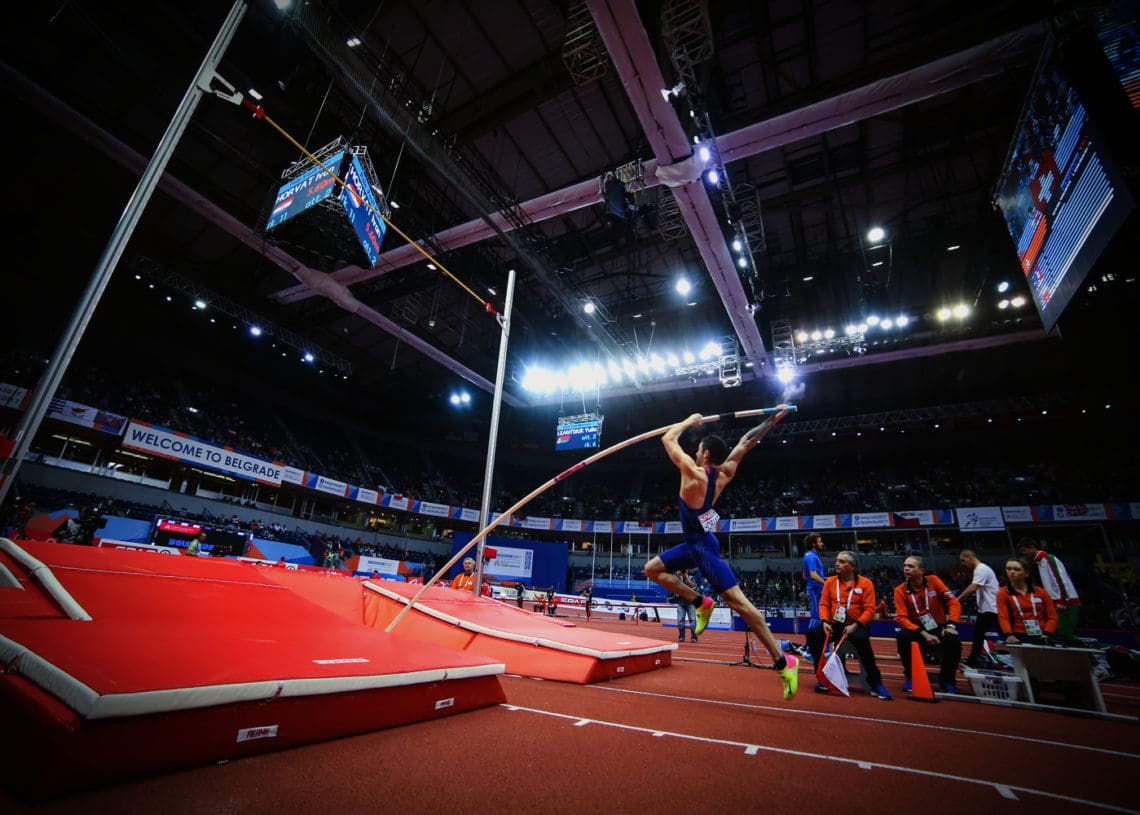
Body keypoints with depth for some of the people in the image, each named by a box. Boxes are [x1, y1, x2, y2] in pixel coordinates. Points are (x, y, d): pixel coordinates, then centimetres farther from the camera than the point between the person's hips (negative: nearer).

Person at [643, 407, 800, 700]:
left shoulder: (694, 474, -20)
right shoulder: (723, 474, 1)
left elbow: (667, 439, -12)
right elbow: (745, 443, 7)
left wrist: (689, 421, 2)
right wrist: (772, 420, 7)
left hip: (703, 546, -9)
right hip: (694, 544, 9)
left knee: (738, 602, -5)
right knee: (652, 569, 14)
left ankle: (783, 661, 4)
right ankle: (700, 602, 16)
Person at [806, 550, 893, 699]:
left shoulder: (866, 583, -1)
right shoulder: (830, 581, 9)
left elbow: (869, 609, -7)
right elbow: (824, 603, 6)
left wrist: (855, 625, -20)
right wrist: (825, 621, -12)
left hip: (856, 626, -3)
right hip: (834, 625, 4)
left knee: (861, 639, -37)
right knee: (812, 633, -20)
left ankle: (875, 684, -21)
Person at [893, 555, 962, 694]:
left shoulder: (933, 581, -7)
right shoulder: (900, 590, -10)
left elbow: (953, 602, -7)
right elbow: (902, 618, -15)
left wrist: (951, 625, -21)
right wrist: (924, 634, -27)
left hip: (939, 629, 1)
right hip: (919, 631, -1)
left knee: (953, 641, -30)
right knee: (903, 636, -31)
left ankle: (946, 680, -3)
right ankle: (911, 677, -8)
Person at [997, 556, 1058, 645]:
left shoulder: (1041, 592, 8)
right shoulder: (1003, 594, 2)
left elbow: (1052, 617, 7)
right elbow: (1003, 618, -7)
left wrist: (1046, 634, -9)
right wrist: (1009, 635, -24)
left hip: (1041, 638, 2)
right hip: (1018, 638, -2)